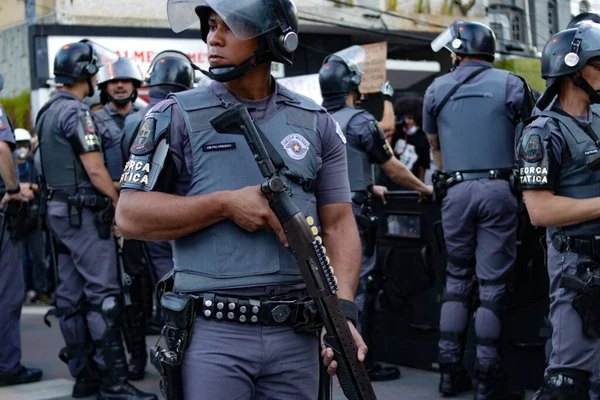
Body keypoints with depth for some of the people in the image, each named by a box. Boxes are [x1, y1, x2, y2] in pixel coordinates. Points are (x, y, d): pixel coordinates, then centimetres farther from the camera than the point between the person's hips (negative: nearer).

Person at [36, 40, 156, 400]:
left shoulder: (48, 111, 16)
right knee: (104, 295, -9)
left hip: (60, 211, 10)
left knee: (72, 295, 10)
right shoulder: (76, 112, -14)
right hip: (84, 212, -10)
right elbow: (95, 171, -17)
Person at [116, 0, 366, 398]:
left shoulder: (316, 123, 8)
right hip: (213, 334, -2)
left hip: (296, 337, 3)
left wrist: (343, 311, -9)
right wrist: (226, 204, -14)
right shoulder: (179, 117, 0)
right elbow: (130, 216, -5)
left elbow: (338, 224, 5)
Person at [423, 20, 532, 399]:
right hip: (499, 189, -2)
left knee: (457, 278, 13)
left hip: (455, 192, 2)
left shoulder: (437, 89, 9)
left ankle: (451, 370, 13)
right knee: (492, 282, 0)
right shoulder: (510, 84, 2)